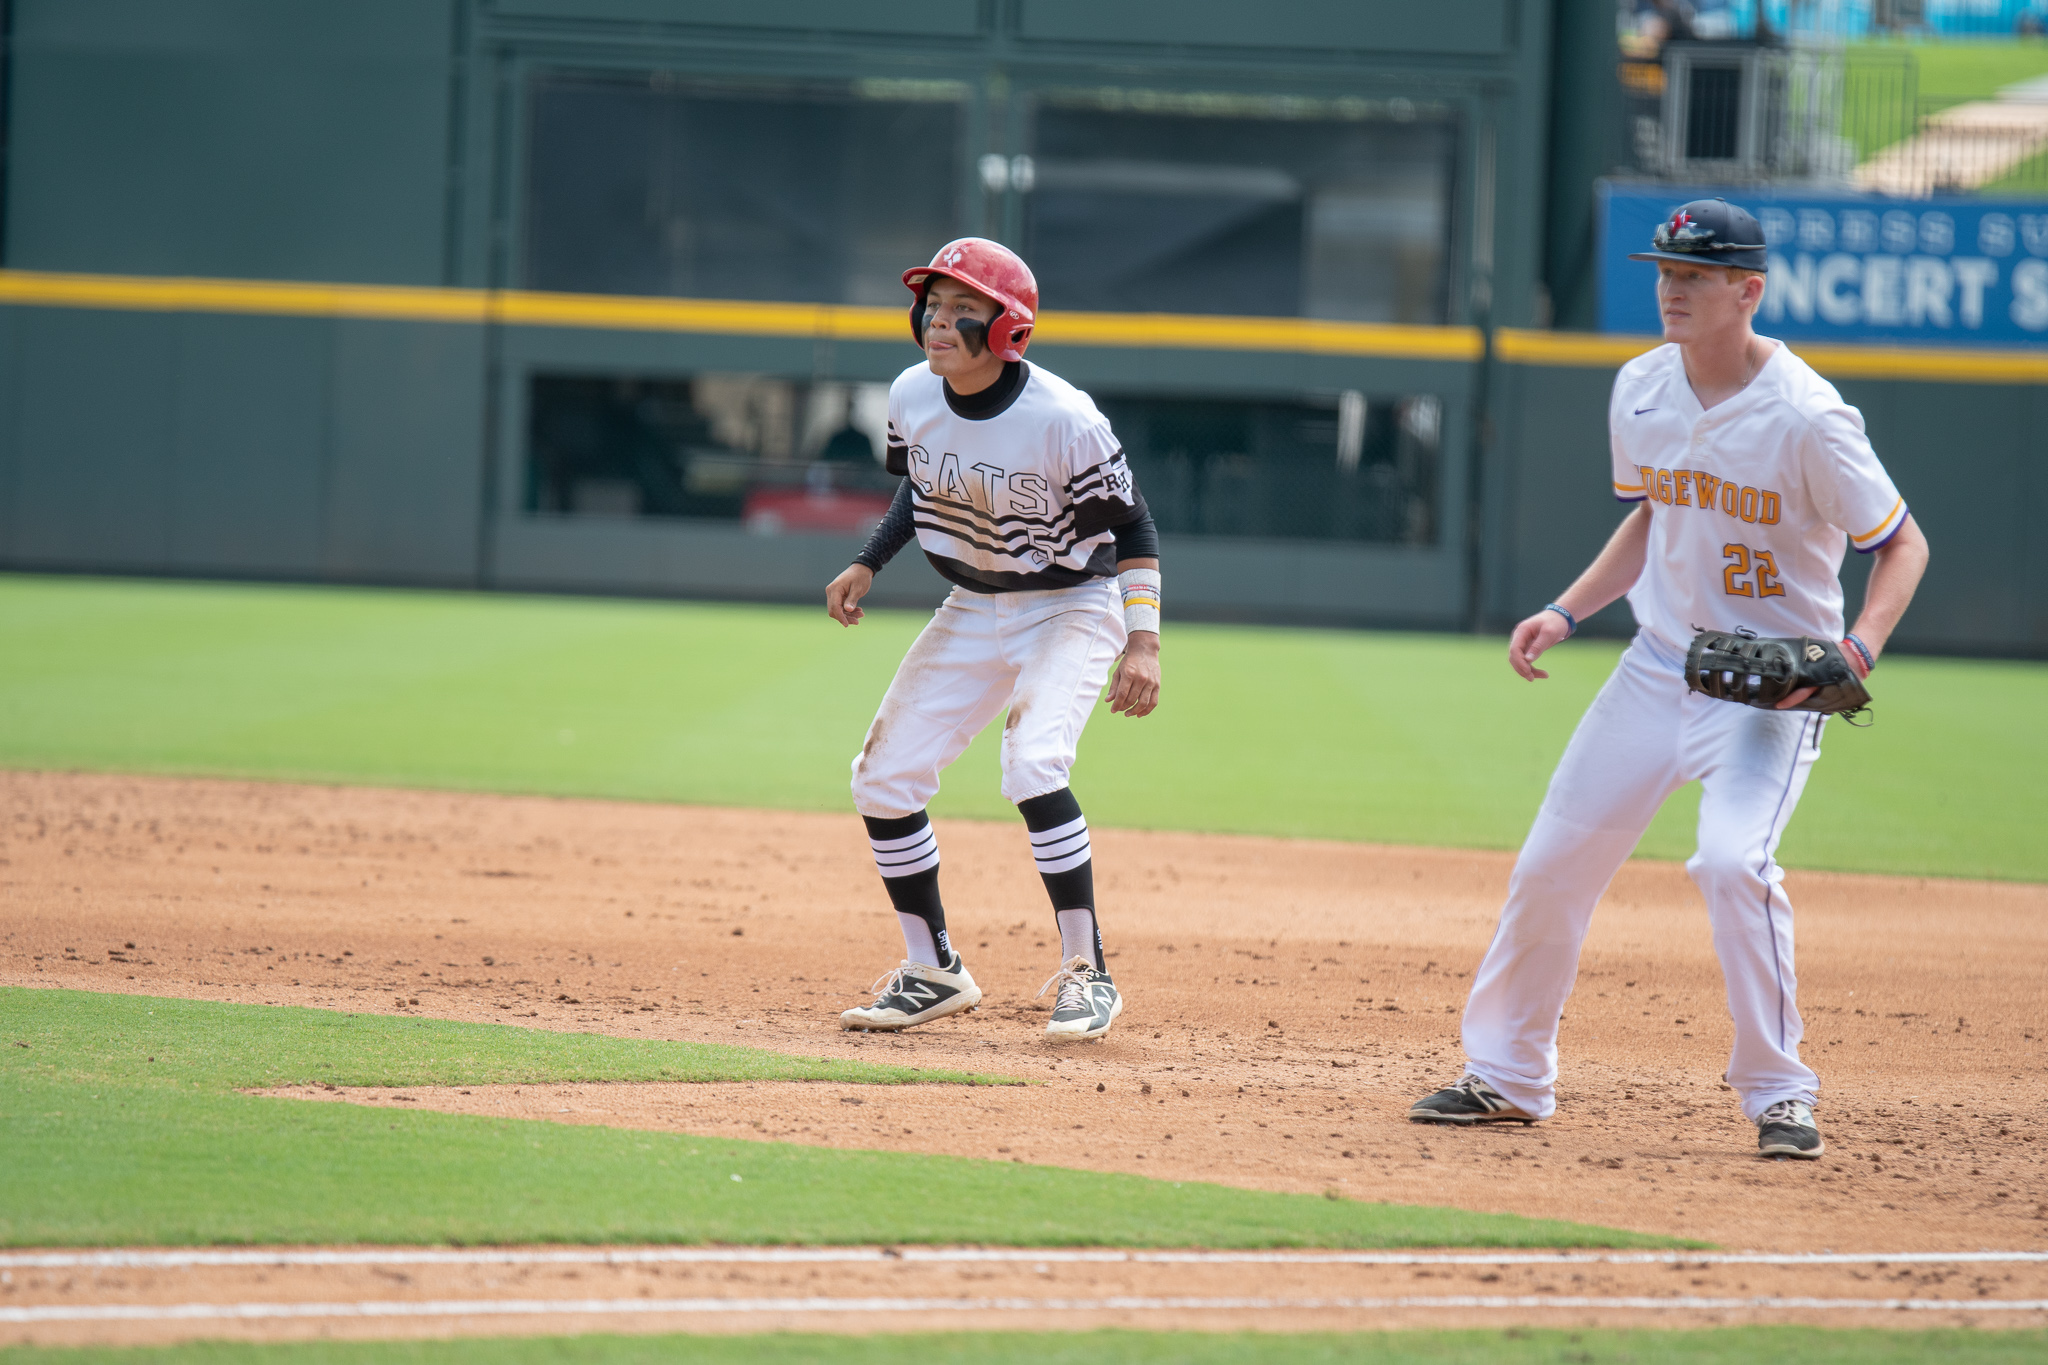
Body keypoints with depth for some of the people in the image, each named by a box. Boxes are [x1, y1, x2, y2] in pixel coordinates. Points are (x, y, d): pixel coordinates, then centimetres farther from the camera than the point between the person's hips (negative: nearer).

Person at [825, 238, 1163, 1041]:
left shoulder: (1063, 420, -26)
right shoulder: (913, 397, -8)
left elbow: (1133, 528, -16)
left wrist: (1143, 643, -25)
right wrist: (866, 565, 0)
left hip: (1071, 607, -7)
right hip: (973, 611, 7)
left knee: (1033, 766, -28)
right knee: (882, 779, 1)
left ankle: (1086, 973, -15)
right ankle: (934, 973, 18)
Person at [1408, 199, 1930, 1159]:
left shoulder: (1806, 419, -20)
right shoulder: (1640, 389, 0)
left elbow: (1903, 545, -13)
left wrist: (1855, 651, -28)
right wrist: (1566, 611, 5)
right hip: (1658, 663, 7)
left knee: (1732, 859, -26)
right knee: (1554, 860, 6)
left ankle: (1780, 1094, -11)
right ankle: (1508, 1076, 23)